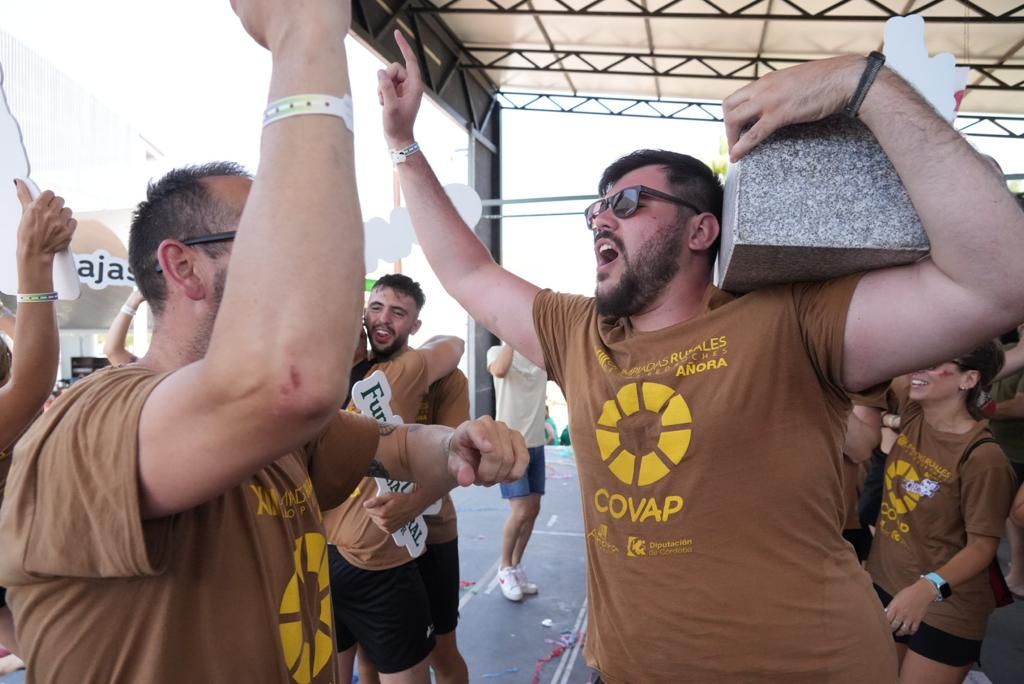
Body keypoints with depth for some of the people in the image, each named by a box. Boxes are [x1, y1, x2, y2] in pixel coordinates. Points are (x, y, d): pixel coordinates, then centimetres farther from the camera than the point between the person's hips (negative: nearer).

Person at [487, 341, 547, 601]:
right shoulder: (498, 351, -6)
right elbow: (499, 370, -30)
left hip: (536, 444, 6)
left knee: (533, 509, 10)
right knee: (521, 511, -9)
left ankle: (516, 566, 28)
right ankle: (505, 568, 15)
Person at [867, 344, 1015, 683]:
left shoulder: (983, 457, -23)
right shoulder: (912, 413, -7)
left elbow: (982, 546, -20)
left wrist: (930, 587, -34)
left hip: (945, 611, -6)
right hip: (883, 586, 6)